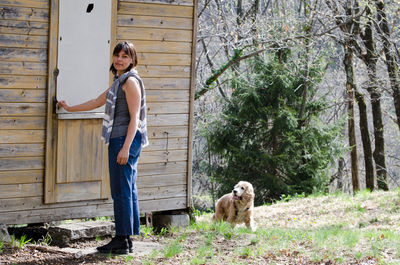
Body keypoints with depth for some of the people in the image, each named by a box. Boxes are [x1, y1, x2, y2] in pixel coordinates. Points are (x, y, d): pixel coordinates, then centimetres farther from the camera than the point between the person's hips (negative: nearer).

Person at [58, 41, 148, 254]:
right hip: (119, 141, 10)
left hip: (126, 140, -10)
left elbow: (134, 117, -15)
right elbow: (97, 102, 33)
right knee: (126, 190, 9)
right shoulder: (119, 81, 21)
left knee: (122, 190, -9)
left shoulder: (131, 81, -9)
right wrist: (70, 108, 43)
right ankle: (124, 240, 11)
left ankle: (122, 241, -7)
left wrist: (126, 147, -21)